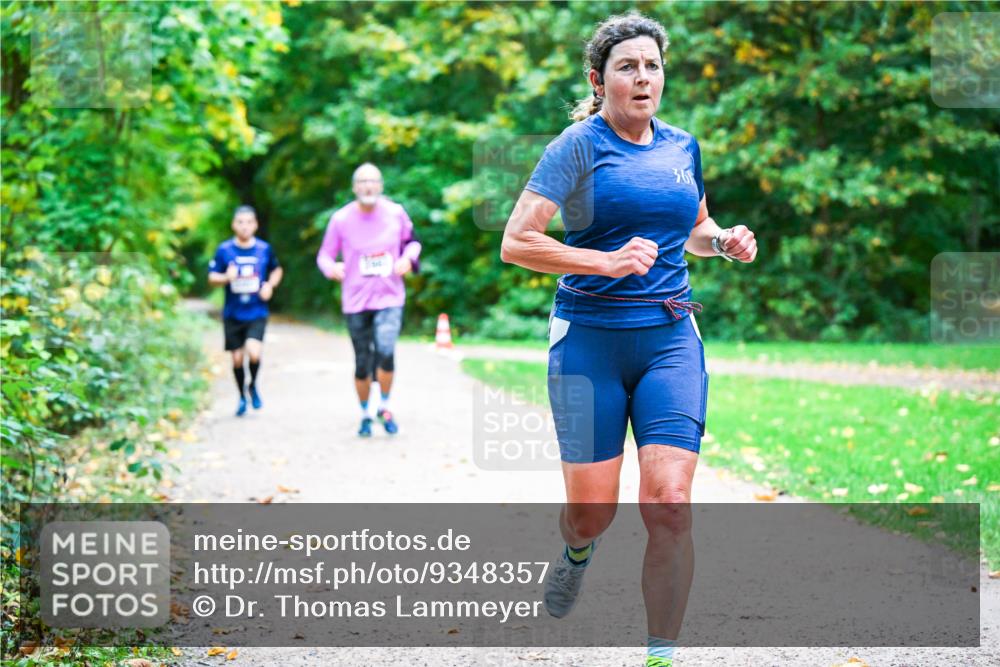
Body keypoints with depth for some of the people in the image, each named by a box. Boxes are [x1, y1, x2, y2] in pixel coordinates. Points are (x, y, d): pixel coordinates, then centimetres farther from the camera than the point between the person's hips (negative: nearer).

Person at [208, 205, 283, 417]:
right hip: (233, 314, 1)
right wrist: (227, 277, -19)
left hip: (257, 314, -1)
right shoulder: (224, 250, -3)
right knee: (237, 358, 6)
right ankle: (242, 397, 29)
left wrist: (270, 285, -3)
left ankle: (253, 386, 9)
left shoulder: (264, 249, 0)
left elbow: (277, 270, 16)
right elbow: (212, 277, 2)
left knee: (254, 352, -20)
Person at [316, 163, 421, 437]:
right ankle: (365, 415, 28)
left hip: (389, 299, -1)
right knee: (362, 364, 5)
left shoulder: (395, 213, -2)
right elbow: (324, 255, 4)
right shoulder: (341, 219, -4)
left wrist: (408, 258, -6)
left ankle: (384, 408, 2)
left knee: (385, 351, -21)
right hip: (356, 301, 1)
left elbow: (412, 241, 15)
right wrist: (332, 268, -18)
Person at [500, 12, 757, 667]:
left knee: (670, 506, -11)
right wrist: (606, 261, -20)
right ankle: (578, 552, 39)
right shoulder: (578, 145, -4)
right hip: (589, 338, -3)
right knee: (592, 513, 1)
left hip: (671, 338, 3)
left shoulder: (683, 146, 12)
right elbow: (516, 243, -11)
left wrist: (723, 240, 6)